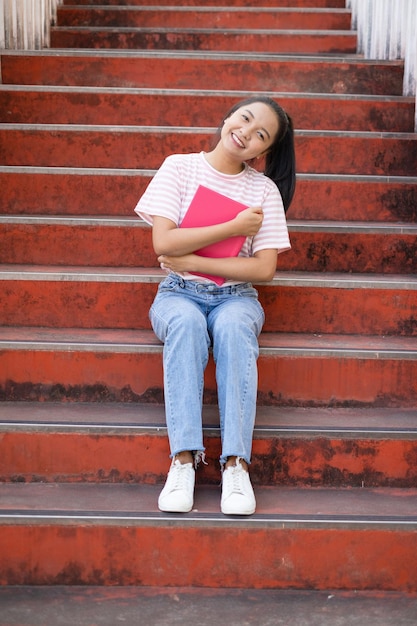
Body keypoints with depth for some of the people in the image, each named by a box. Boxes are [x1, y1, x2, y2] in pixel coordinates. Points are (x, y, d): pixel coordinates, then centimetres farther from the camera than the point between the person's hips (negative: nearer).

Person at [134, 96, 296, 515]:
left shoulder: (264, 189, 3)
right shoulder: (179, 168, 1)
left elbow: (264, 268, -6)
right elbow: (163, 243, -11)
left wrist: (190, 261, -13)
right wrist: (235, 227, -12)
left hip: (236, 295, 1)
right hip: (179, 293, 0)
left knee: (232, 326, -35)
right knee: (186, 322, -35)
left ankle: (236, 463, -36)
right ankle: (183, 458, -37)